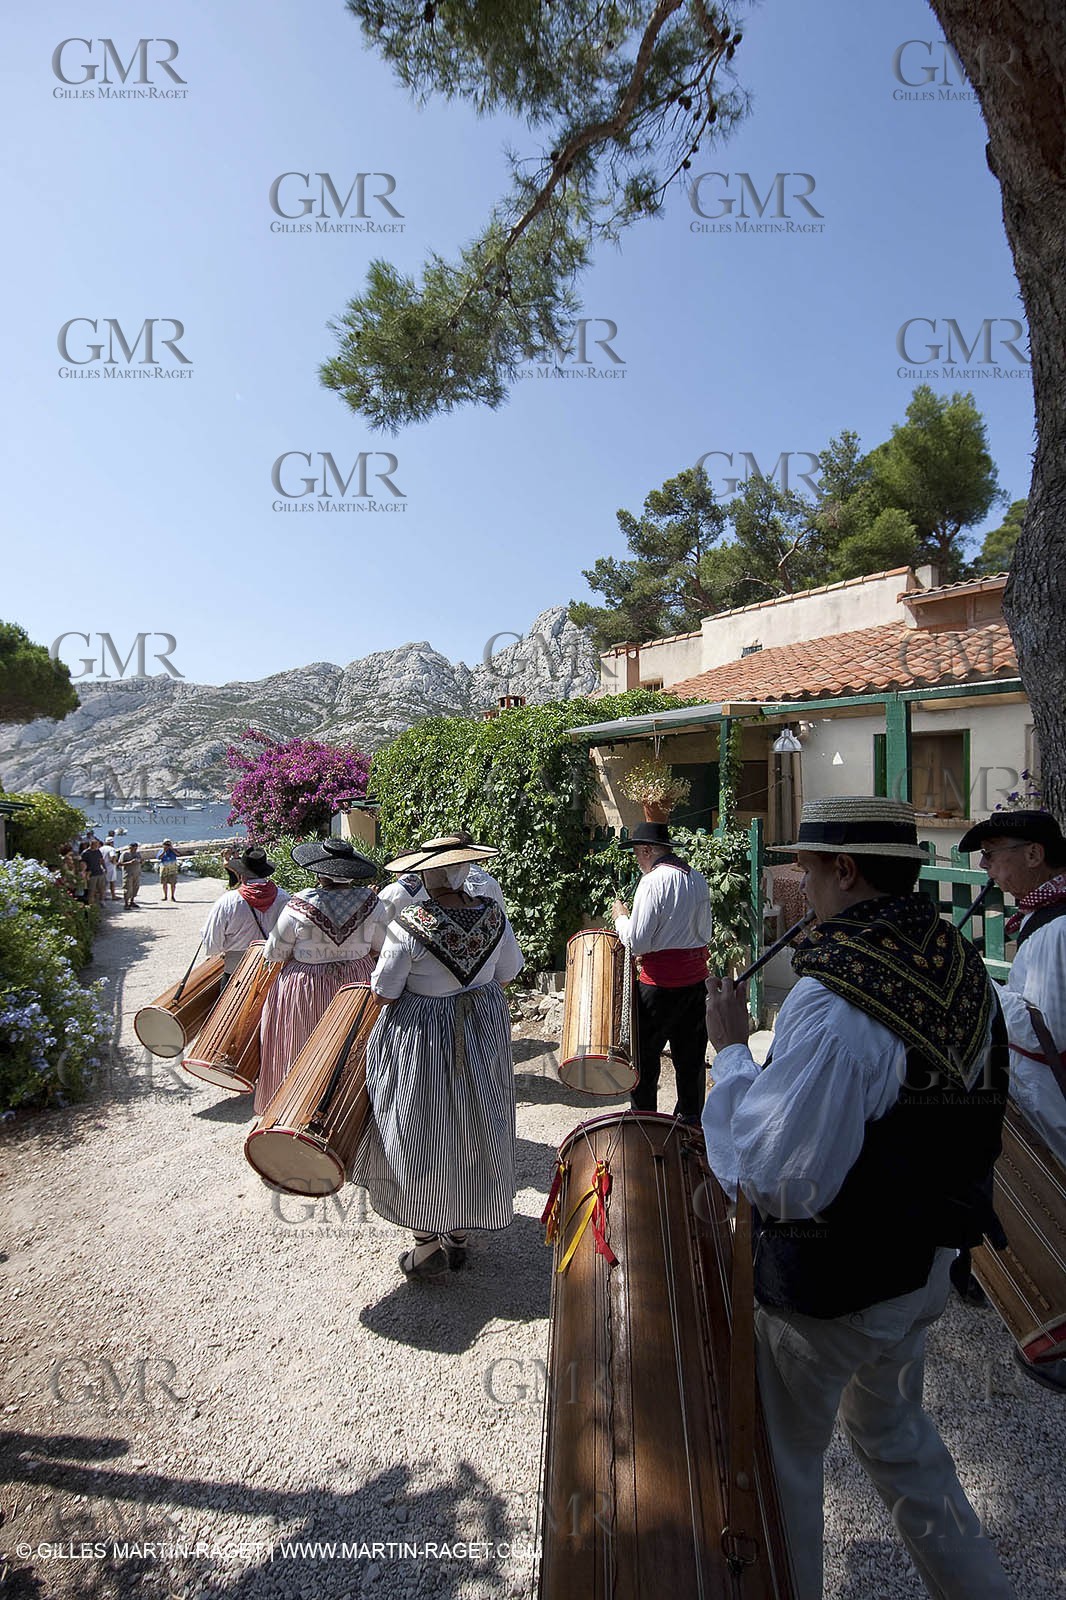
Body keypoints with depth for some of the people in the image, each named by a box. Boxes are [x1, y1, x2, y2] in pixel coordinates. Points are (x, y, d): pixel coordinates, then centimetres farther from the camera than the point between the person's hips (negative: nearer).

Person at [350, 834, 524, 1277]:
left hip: (423, 1039, -4)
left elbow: (384, 992, -15)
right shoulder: (493, 914, -10)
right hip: (484, 1029, 5)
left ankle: (428, 1242, 21)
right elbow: (508, 973, 3)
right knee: (471, 1130, 19)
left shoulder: (409, 925, -23)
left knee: (420, 1137, 13)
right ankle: (458, 1236, 34)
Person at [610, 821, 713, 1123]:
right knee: (691, 1054, 16)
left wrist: (620, 917, 1)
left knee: (643, 1053, 6)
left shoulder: (654, 881, -15)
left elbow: (636, 943, -16)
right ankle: (690, 1119, 28)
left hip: (661, 983, -8)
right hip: (696, 976, 8)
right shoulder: (698, 878, 9)